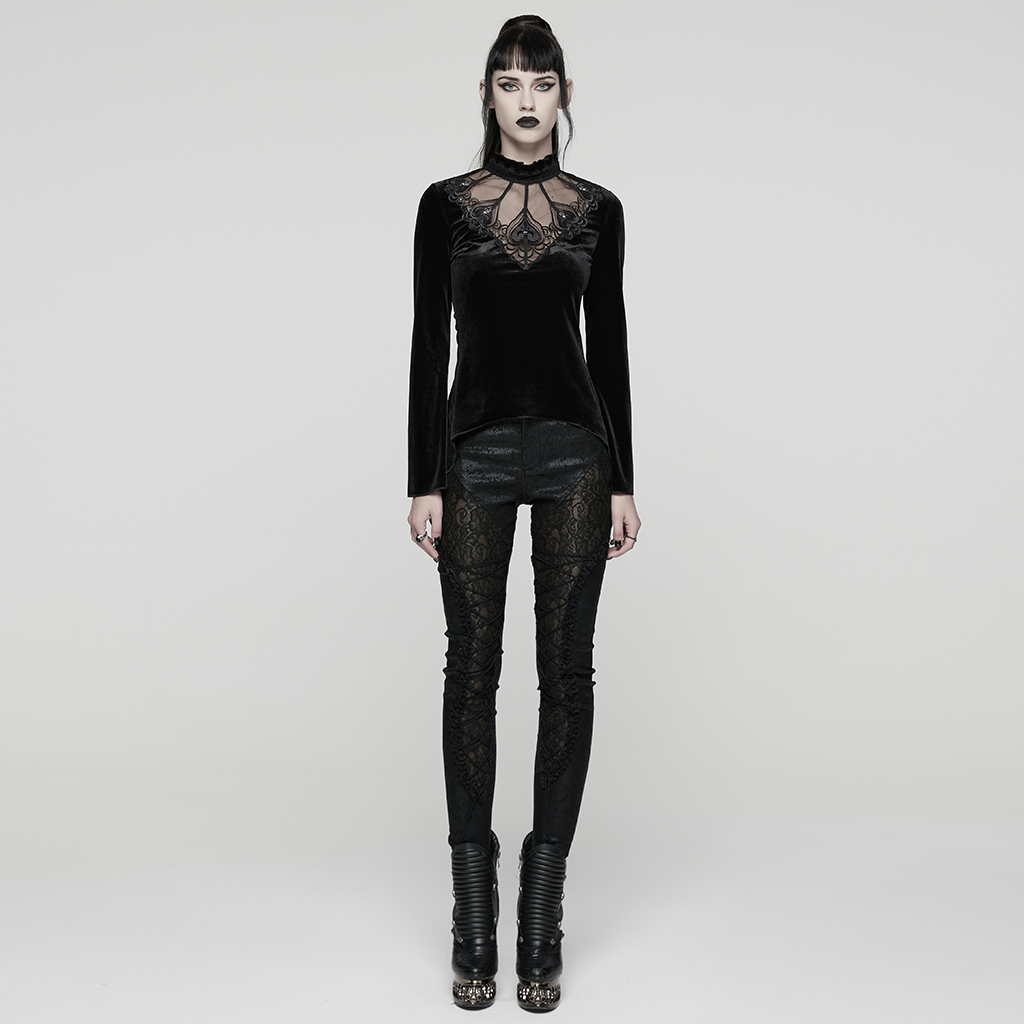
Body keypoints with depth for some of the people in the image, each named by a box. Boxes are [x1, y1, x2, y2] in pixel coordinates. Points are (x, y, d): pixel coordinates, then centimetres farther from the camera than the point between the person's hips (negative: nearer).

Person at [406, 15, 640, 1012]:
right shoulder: (445, 203, 4)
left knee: (565, 668, 2)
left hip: (574, 450, 1)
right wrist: (422, 482, -6)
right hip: (476, 451, -1)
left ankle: (541, 913, 15)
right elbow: (428, 345, 0)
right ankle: (473, 918, 16)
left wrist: (623, 481, 1)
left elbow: (609, 345, 6)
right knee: (472, 667, 3)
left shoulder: (598, 208, 8)